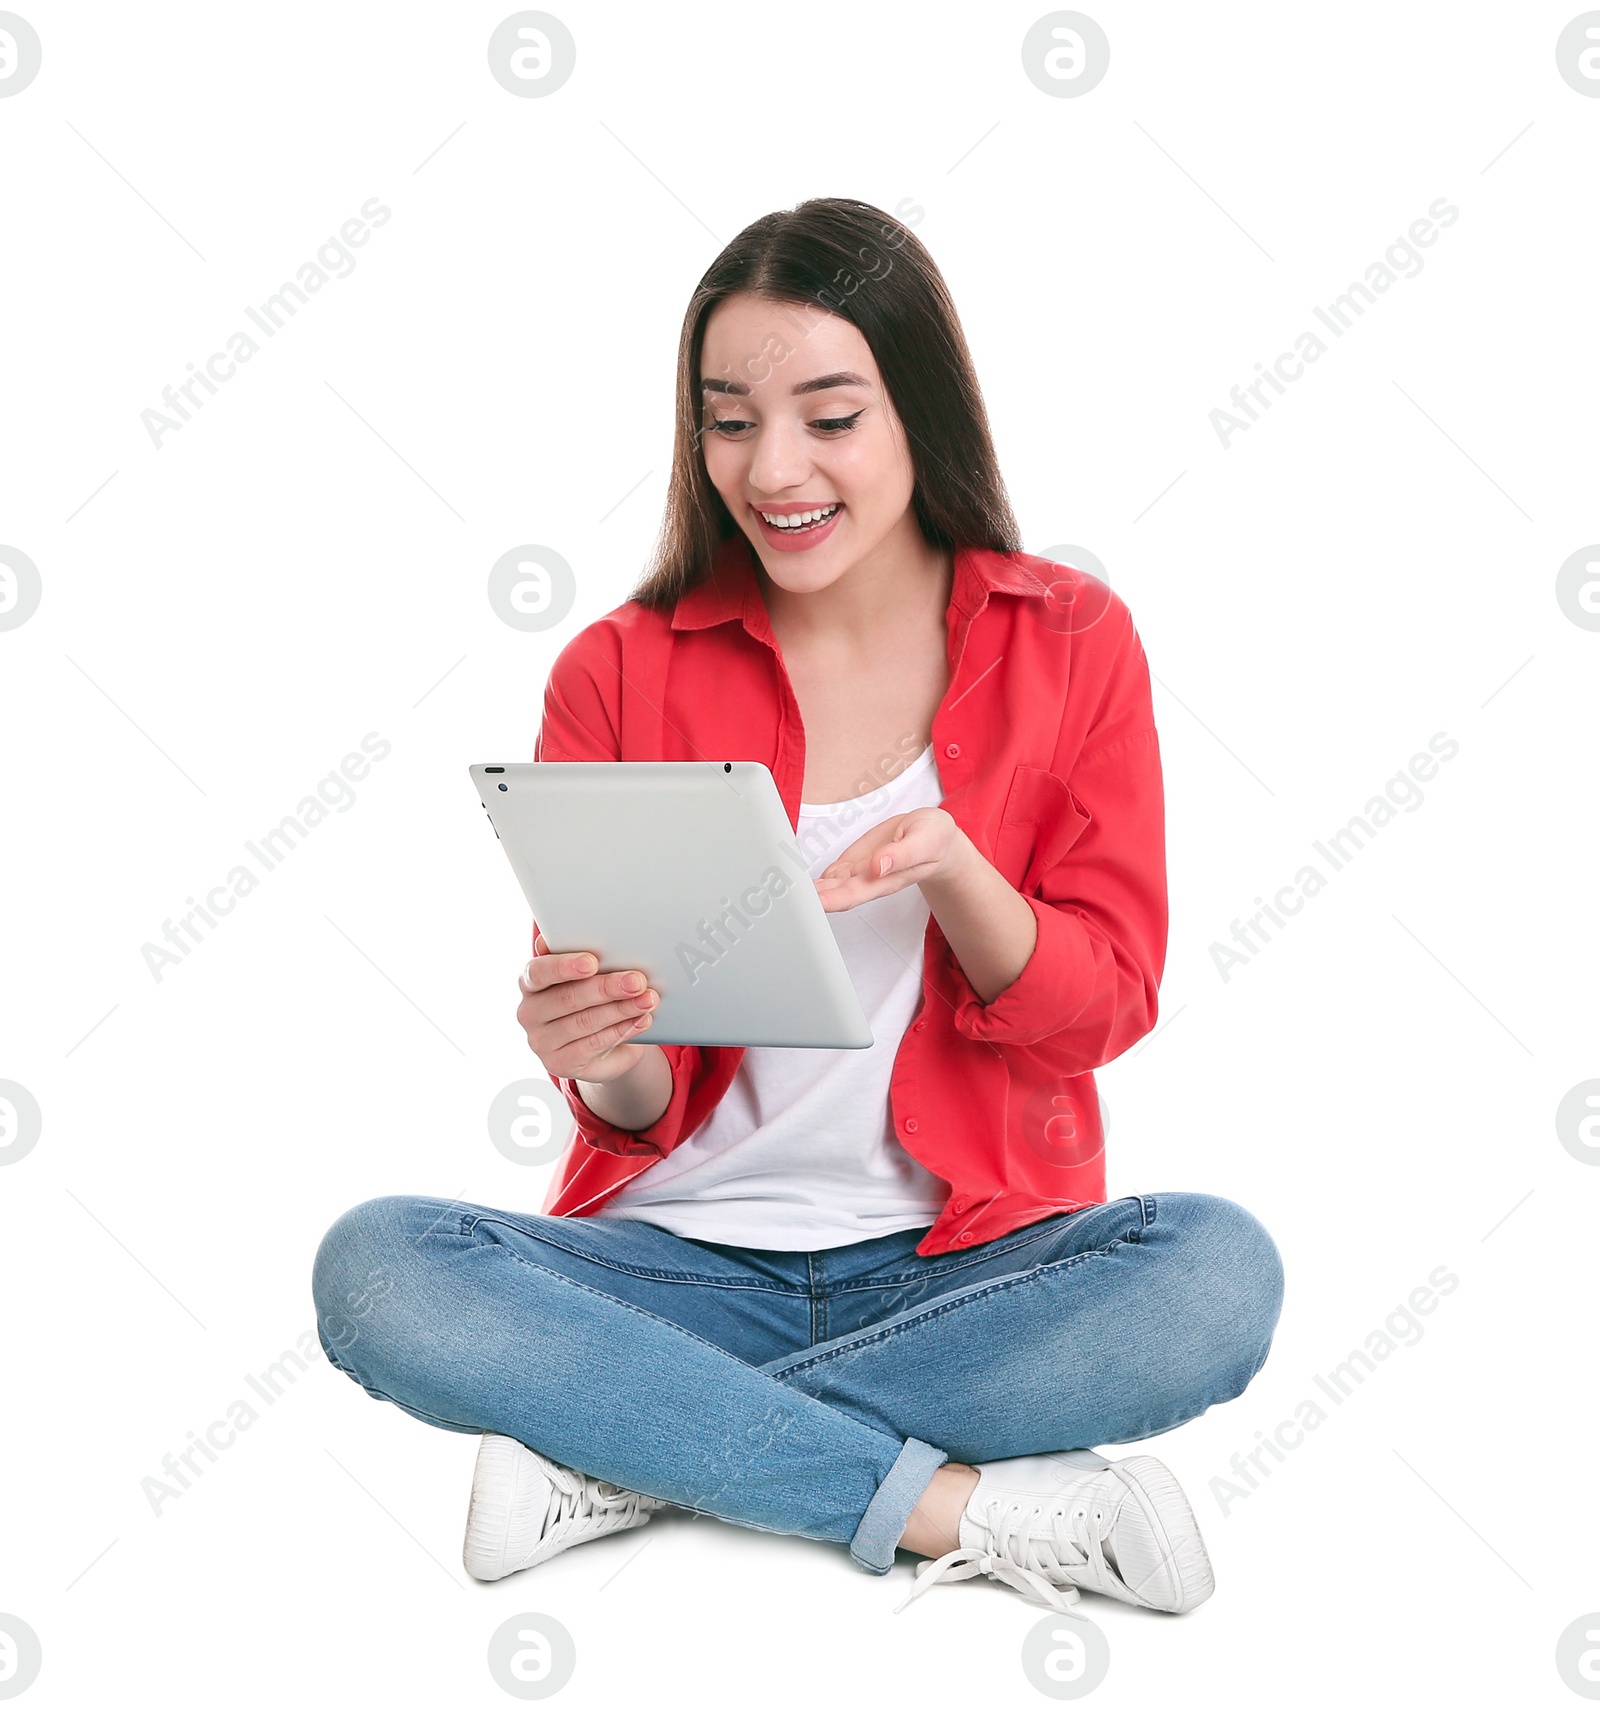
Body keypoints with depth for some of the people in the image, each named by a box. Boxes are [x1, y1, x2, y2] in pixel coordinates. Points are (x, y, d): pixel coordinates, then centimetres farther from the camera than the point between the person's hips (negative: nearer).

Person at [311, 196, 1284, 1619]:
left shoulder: (1069, 643, 1)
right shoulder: (620, 675, 0)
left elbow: (1108, 1005, -1)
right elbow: (643, 1109, 0)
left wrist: (949, 872, -21)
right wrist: (604, 1066, -25)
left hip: (966, 1260, 0)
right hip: (687, 1253, 0)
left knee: (1220, 1271, -30)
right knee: (374, 1267, -25)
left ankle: (630, 1457, -21)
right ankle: (955, 1502, -24)